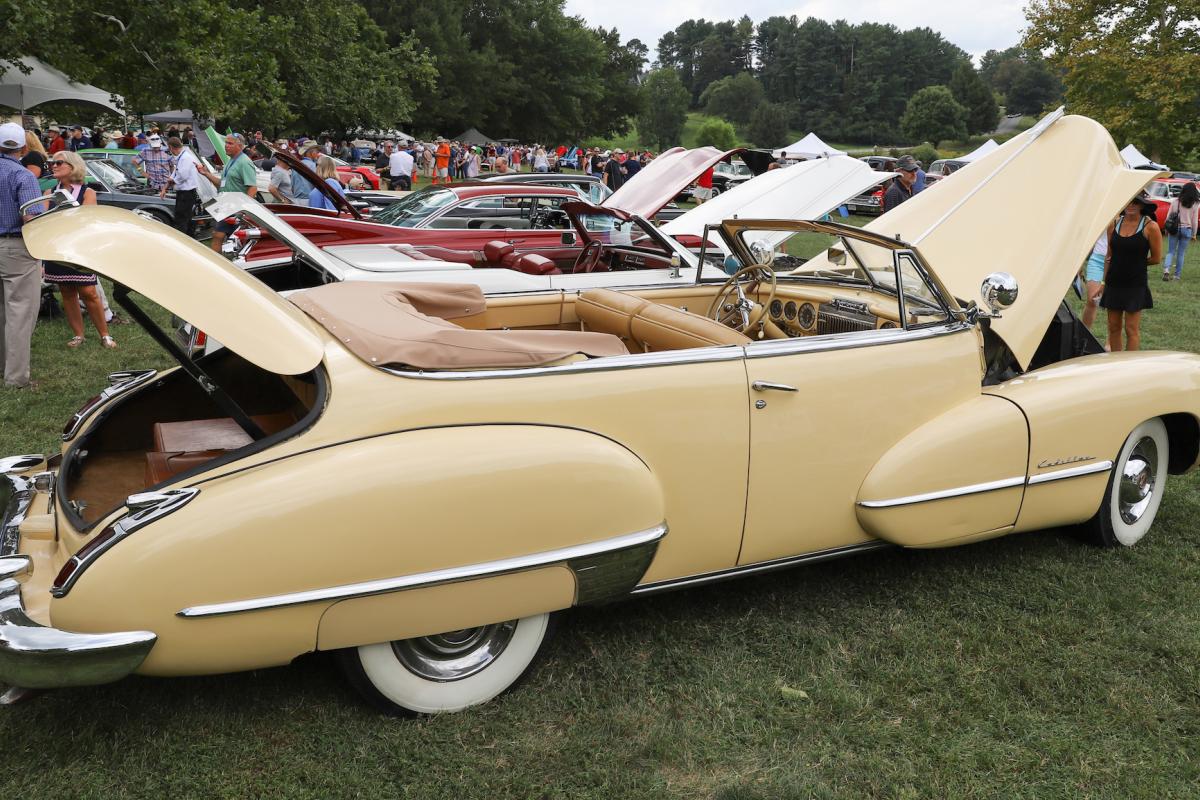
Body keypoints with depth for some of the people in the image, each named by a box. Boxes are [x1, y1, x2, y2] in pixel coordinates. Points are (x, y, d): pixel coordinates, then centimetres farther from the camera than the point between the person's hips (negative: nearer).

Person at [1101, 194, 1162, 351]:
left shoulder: (1150, 226, -8)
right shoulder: (1115, 223, 5)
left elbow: (1156, 259, -1)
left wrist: (1135, 263, 3)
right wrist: (1105, 280, 12)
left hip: (1135, 284, -4)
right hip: (1114, 283, 4)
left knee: (1131, 329, 0)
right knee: (1113, 327, 9)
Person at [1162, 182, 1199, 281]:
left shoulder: (1175, 201, -3)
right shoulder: (1195, 204, -5)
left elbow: (1169, 216, 1)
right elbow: (1194, 221, -1)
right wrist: (1194, 234, 9)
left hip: (1174, 228, 0)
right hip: (1186, 229, 0)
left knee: (1171, 251, 6)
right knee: (1181, 253, 9)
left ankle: (1166, 269, -17)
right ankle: (1177, 274, 11)